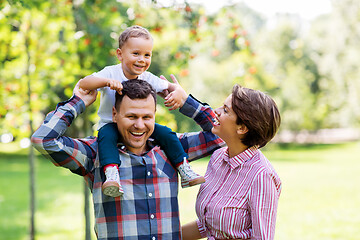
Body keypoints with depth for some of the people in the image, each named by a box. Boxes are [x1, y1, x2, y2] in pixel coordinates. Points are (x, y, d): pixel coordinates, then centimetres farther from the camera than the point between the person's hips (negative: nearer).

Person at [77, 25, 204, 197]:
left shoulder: (148, 78, -5)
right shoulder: (111, 73, -15)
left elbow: (168, 88, 5)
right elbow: (83, 83, -27)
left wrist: (176, 93, -21)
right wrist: (107, 82, -45)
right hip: (111, 124, -3)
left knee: (166, 133, -15)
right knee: (106, 135, -36)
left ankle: (185, 173, -4)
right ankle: (111, 175, -49)